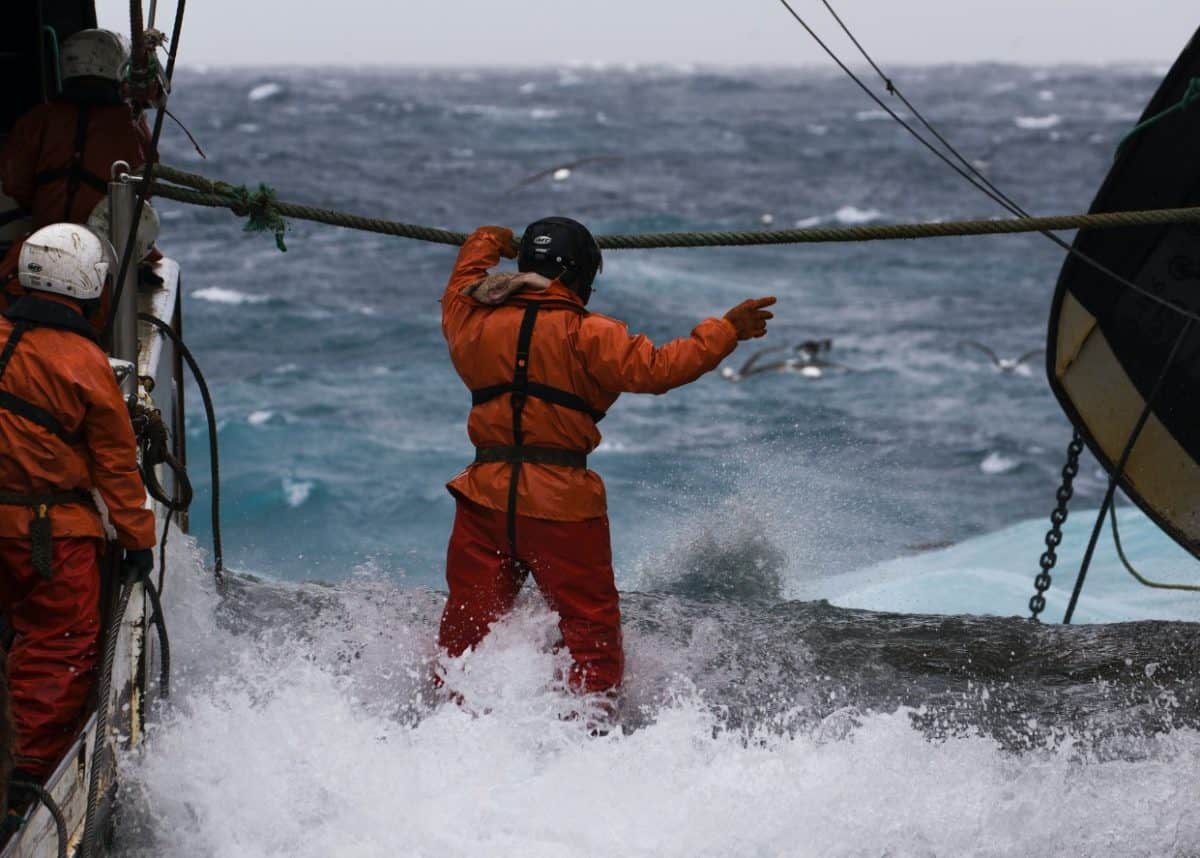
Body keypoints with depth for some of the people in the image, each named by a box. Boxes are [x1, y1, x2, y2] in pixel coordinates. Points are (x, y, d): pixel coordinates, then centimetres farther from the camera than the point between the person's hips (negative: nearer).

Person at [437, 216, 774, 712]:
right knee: (592, 630, 4)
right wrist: (726, 331, -2)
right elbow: (657, 368, -12)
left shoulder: (473, 321, 11)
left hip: (485, 495, 4)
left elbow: (460, 290, 33)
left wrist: (486, 244, 53)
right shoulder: (588, 335, -5)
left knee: (464, 628, 11)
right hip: (562, 501, -4)